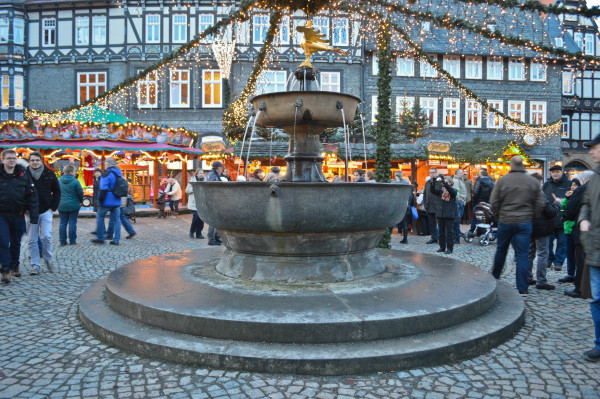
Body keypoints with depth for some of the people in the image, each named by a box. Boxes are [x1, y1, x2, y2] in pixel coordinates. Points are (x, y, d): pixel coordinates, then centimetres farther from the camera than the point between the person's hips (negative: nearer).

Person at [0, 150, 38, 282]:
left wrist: (33, 216, -4)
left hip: (18, 215, 2)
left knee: (16, 243, 14)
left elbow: (32, 195, 1)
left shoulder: (23, 174, 1)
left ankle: (15, 266, 30)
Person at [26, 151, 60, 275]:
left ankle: (48, 259, 15)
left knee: (46, 237, -8)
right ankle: (35, 265, 13)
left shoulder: (49, 174, 2)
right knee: (32, 240, 4)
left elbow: (57, 191, 9)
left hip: (46, 211, 0)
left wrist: (53, 207, 1)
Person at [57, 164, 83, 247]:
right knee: (72, 223, 4)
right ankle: (72, 241, 7)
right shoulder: (75, 181, -13)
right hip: (73, 205, -4)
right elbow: (80, 193, -7)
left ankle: (62, 241, 11)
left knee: (62, 223, 10)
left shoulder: (59, 181, 1)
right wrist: (80, 201, 12)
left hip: (62, 205, 4)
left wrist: (59, 201, 20)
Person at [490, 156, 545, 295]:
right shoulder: (533, 182, 1)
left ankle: (494, 277, 31)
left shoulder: (502, 180, -5)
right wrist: (531, 217, 13)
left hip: (505, 221, 0)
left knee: (501, 250, 17)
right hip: (525, 223, 0)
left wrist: (498, 216, 10)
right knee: (523, 254, 2)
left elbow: (494, 202, -4)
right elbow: (540, 204, 2)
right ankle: (522, 288, 4)